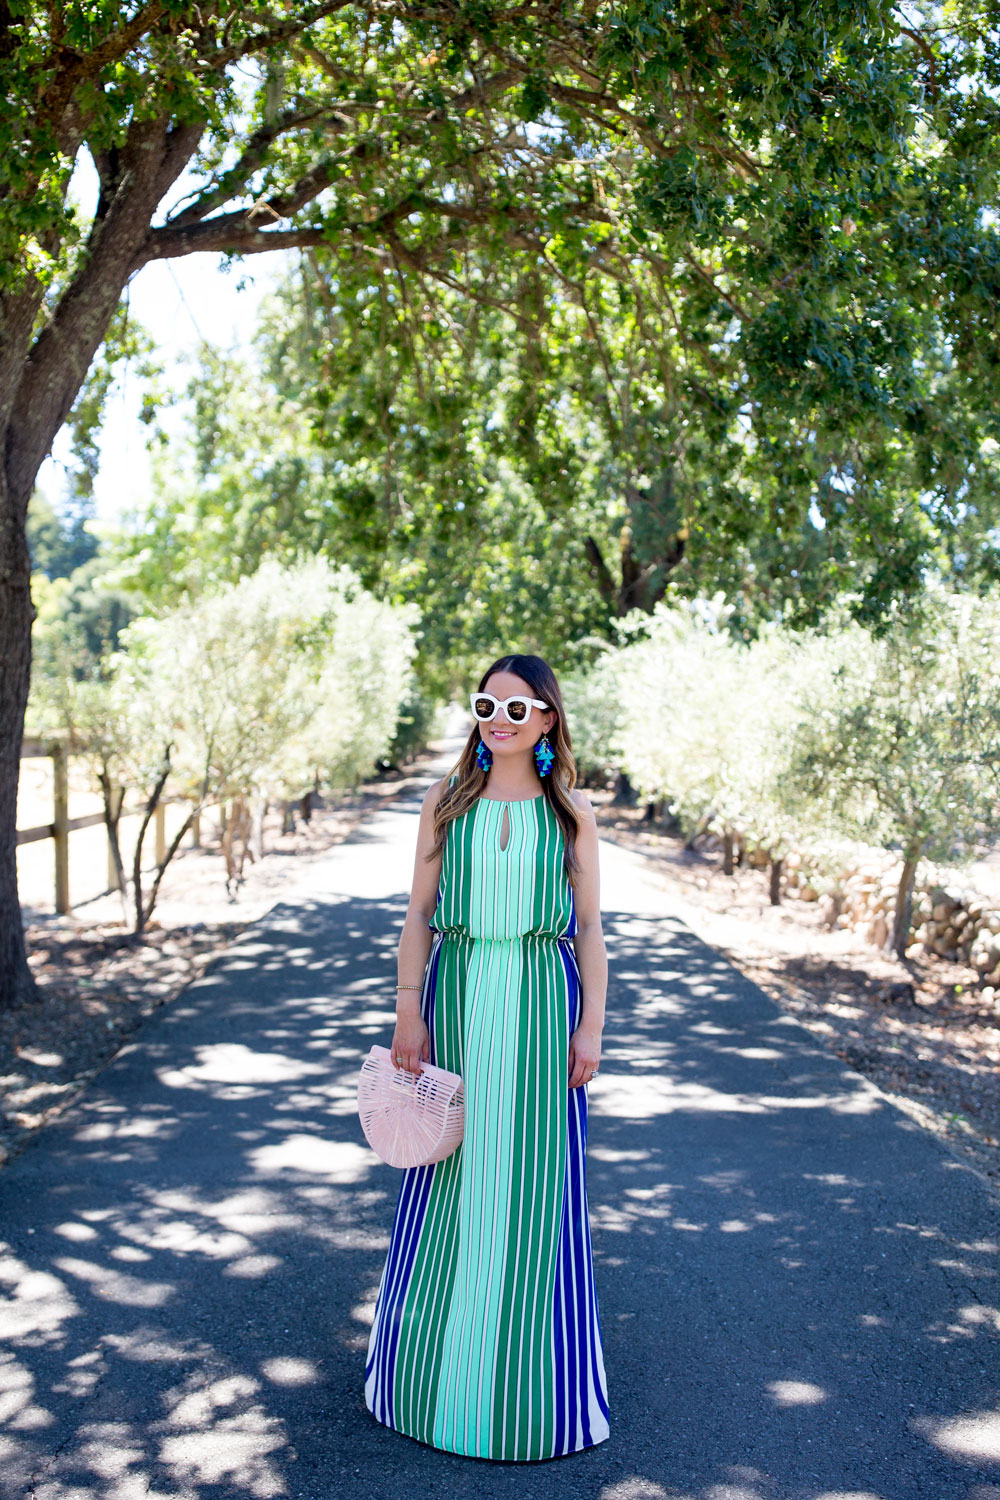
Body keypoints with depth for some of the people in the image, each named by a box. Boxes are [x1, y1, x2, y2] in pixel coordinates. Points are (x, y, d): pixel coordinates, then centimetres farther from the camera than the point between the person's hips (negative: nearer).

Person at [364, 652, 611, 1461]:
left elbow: (590, 925, 1)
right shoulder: (446, 801, 4)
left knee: (536, 1177, 7)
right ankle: (443, 1358, 30)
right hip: (457, 997, 1)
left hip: (541, 1001, -1)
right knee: (449, 1175, 9)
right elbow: (419, 913, 3)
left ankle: (528, 1374, 27)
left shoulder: (572, 811, 1)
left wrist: (591, 1025, -6)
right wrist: (408, 1013, -3)